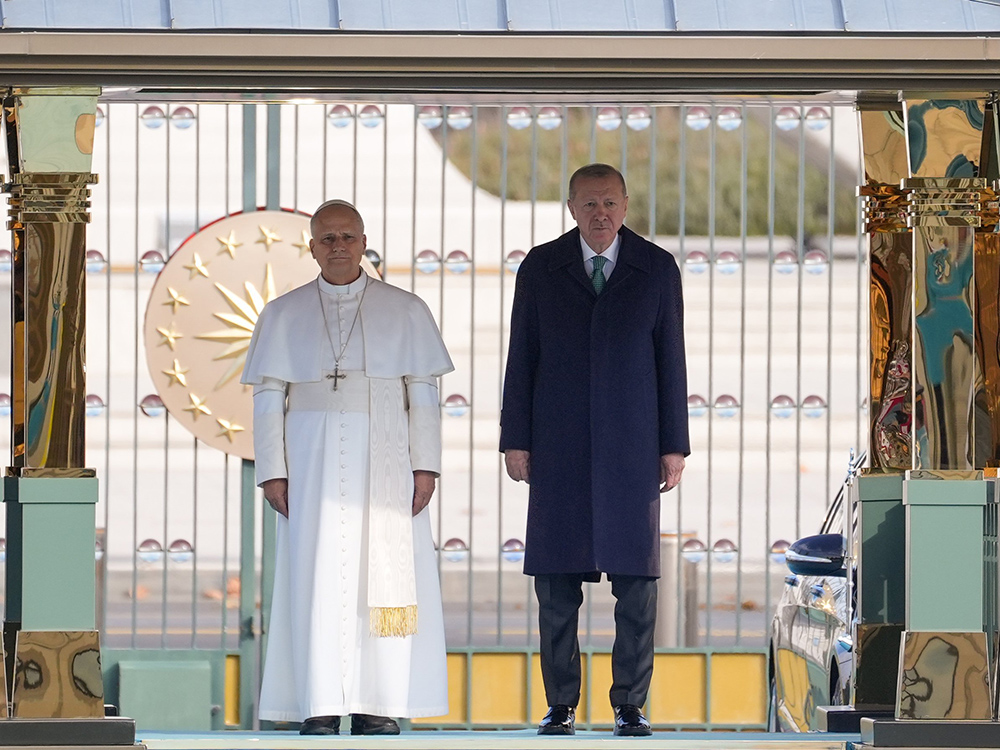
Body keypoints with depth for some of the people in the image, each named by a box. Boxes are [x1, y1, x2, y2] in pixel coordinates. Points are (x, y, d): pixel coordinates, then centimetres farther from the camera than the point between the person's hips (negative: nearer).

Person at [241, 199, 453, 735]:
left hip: (384, 462, 0)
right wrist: (271, 472, -5)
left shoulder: (405, 312, 5)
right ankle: (320, 705, -5)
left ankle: (376, 704, 0)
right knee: (317, 575, -5)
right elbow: (267, 399, 4)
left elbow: (423, 394, 2)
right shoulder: (283, 316, 7)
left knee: (382, 574, -3)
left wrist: (425, 466, -6)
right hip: (312, 461, 0)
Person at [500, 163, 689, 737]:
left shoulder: (656, 269, 4)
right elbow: (522, 359, 6)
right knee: (557, 582, 0)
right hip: (559, 447, 0)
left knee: (637, 582, -1)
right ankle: (561, 705, 7)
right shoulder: (540, 269, 5)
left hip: (631, 447, 0)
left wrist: (674, 446, 1)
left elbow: (671, 359, 5)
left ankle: (631, 705, 5)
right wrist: (515, 441, 1)